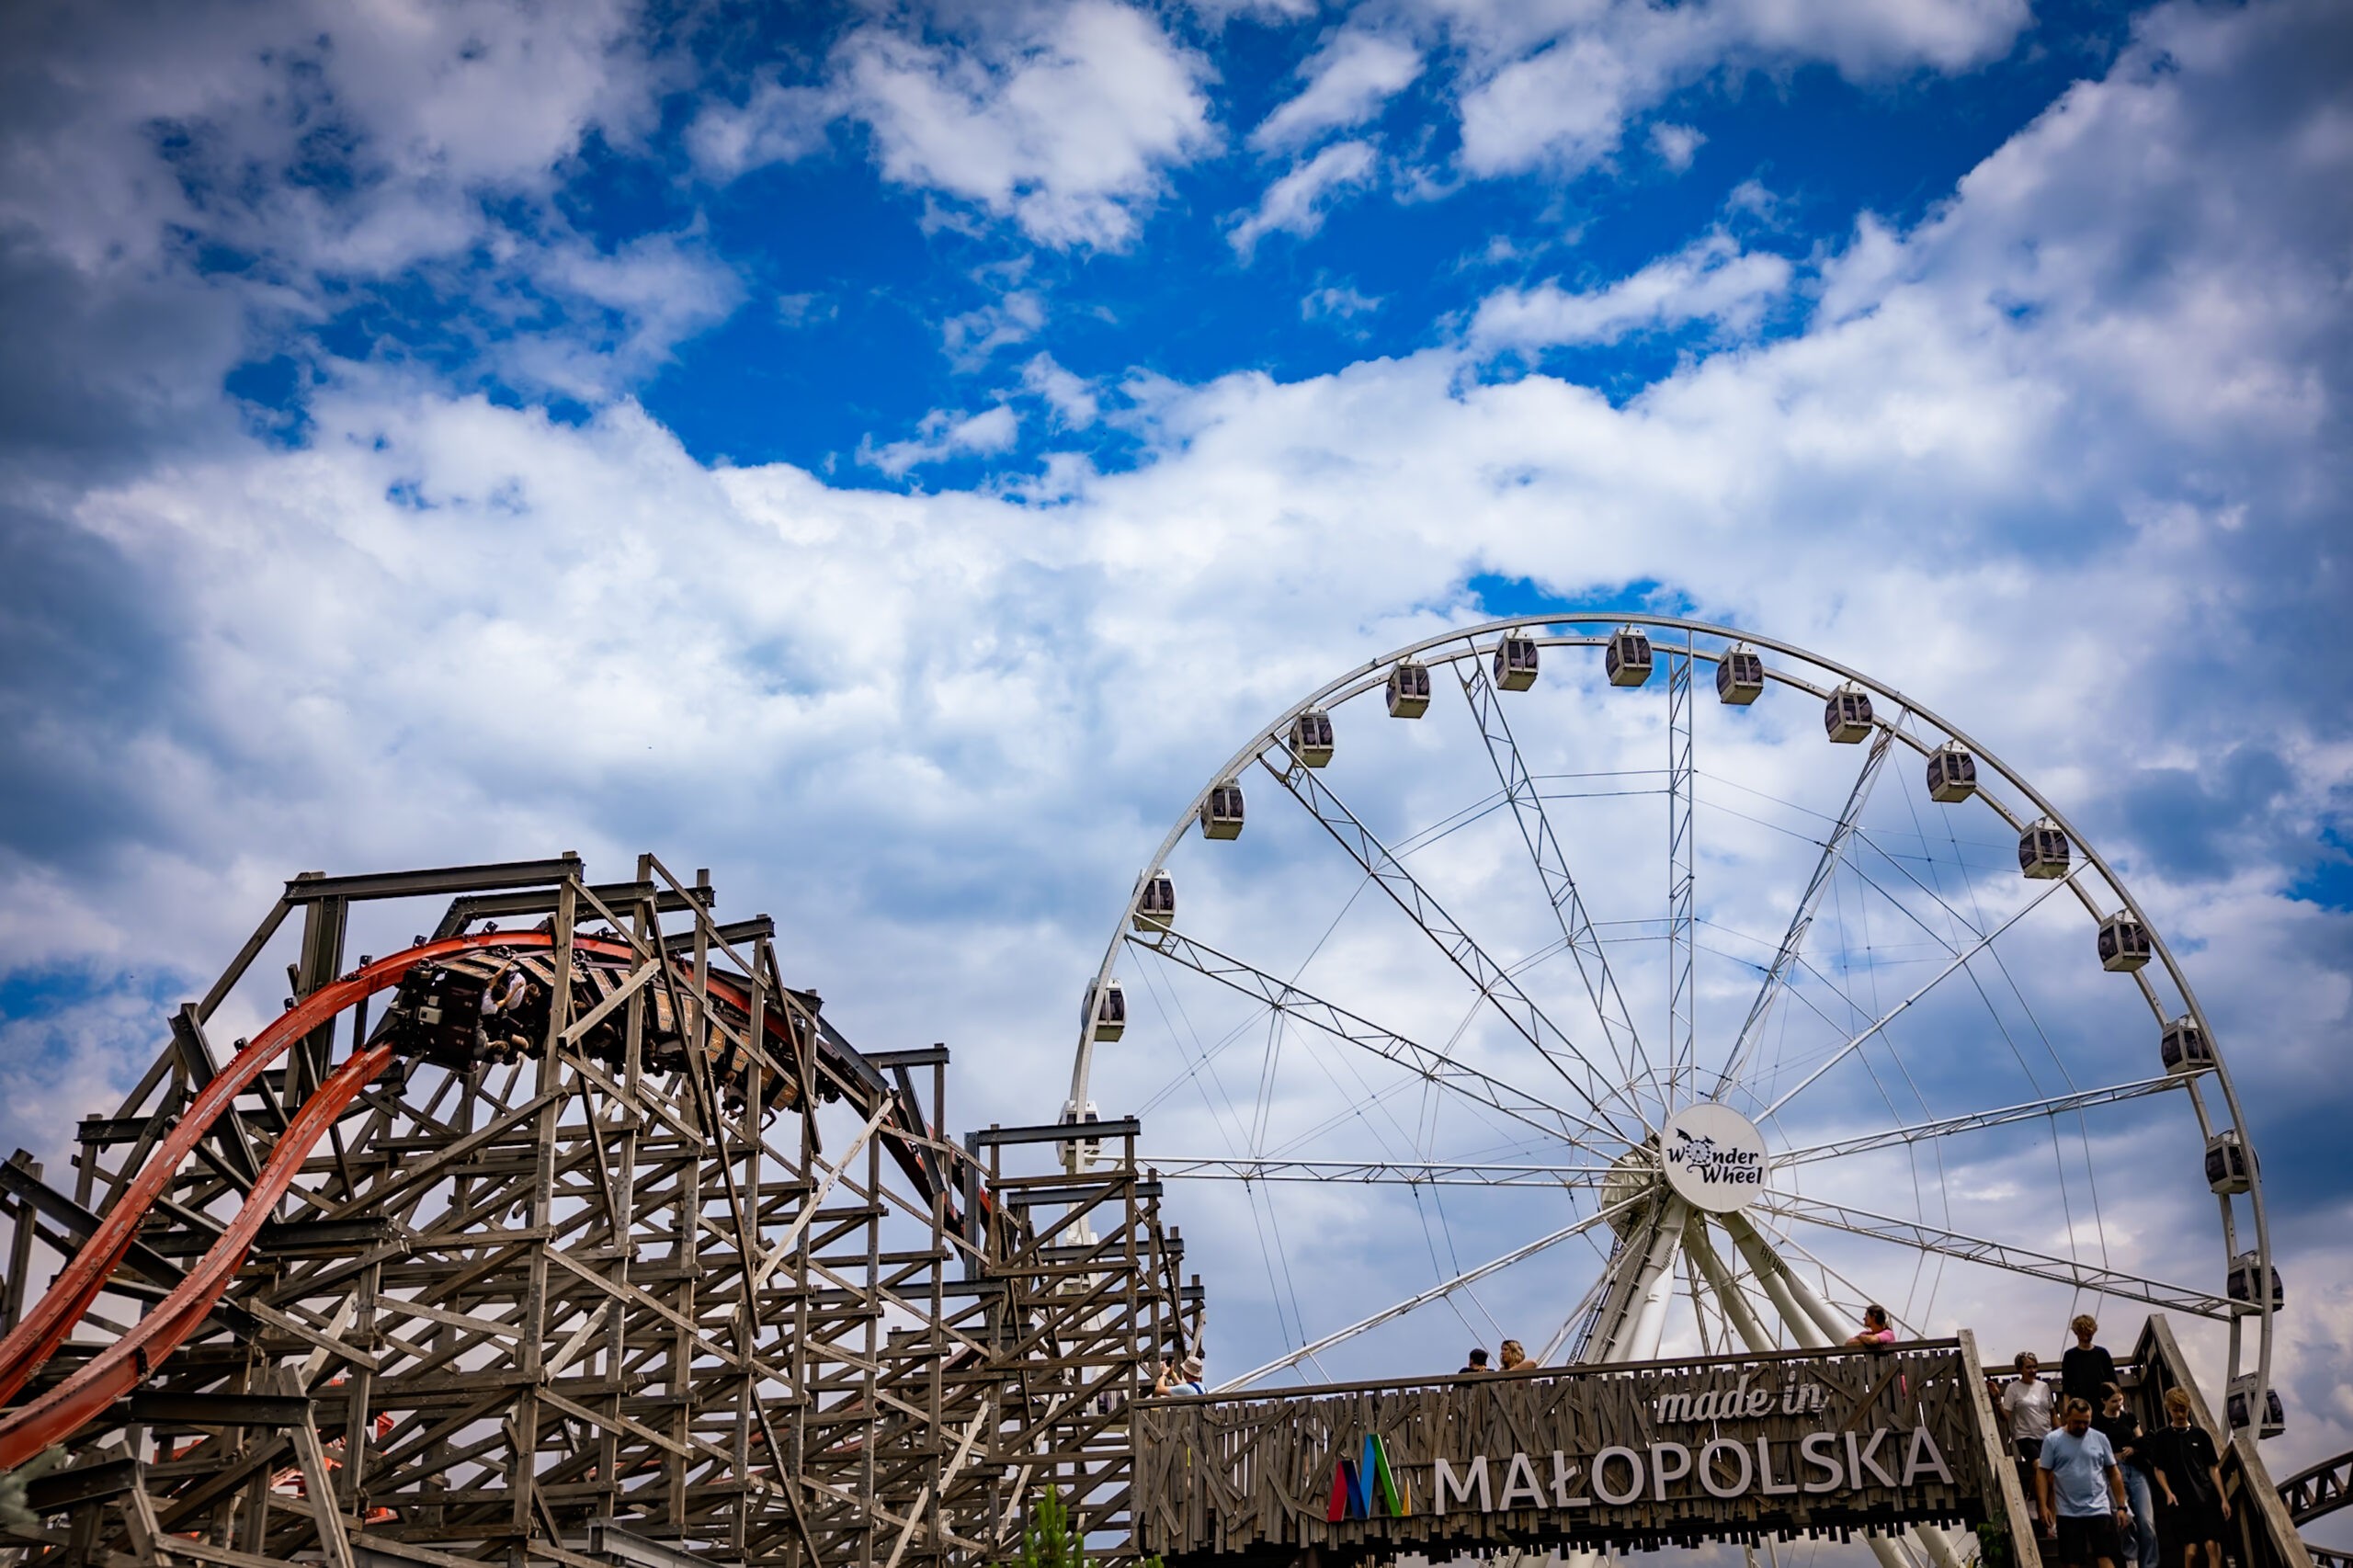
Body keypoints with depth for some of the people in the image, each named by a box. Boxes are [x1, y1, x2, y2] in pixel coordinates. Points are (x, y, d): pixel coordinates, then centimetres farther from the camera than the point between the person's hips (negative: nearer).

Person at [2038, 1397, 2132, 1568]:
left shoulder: (2100, 1439, 3)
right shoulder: (2052, 1440, -2)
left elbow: (2114, 1473, 9)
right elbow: (2042, 1473, -1)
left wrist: (2121, 1506, 5)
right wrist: (2044, 1506, -9)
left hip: (2099, 1509, 0)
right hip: (2067, 1513, 0)